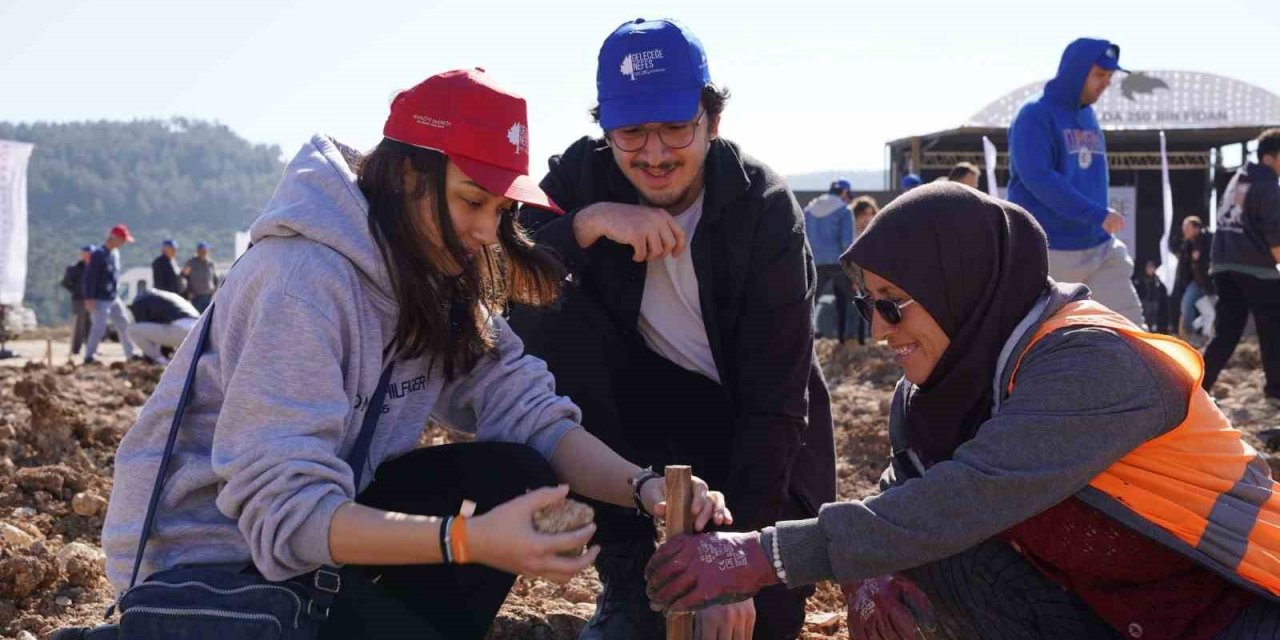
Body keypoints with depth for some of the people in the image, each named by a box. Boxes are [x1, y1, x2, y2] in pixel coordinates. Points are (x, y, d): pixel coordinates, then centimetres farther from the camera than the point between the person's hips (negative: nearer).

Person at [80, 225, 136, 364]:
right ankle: (89, 356, 2)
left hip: (114, 299, 8)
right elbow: (89, 278, -19)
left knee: (124, 324, 9)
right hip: (100, 300, -8)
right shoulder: (98, 254, -17)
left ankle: (130, 354, 18)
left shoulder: (115, 253, 9)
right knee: (99, 327, -9)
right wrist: (89, 299, -21)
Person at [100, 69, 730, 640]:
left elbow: (529, 411, -8)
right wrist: (469, 540, -43)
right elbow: (283, 508, -32)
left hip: (324, 517, 8)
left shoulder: (443, 280, 0)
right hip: (207, 553, -8)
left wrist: (644, 488, -26)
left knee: (513, 475, -10)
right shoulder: (303, 277, -26)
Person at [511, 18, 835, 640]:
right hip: (642, 399, 3)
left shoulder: (766, 208, -20)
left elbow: (774, 399, -23)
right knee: (543, 316, -25)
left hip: (747, 423, -2)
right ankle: (628, 573, -14)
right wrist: (585, 224, -37)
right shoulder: (584, 174, -12)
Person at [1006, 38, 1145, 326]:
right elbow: (1038, 178, -22)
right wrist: (1096, 214, -24)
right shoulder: (1035, 116, -10)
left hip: (1100, 248, 7)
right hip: (1047, 251, -7)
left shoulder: (1090, 118, 14)